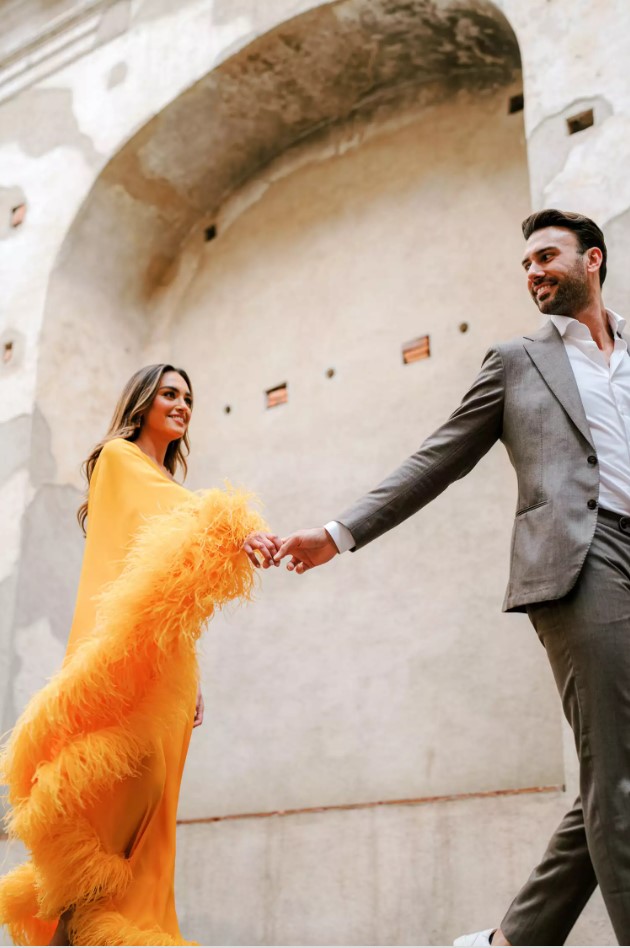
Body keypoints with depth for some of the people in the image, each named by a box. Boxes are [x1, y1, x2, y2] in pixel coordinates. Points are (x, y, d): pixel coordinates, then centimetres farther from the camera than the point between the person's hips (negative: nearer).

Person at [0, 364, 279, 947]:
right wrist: (234, 530, -35)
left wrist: (193, 679, 15)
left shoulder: (166, 485, 27)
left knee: (149, 800, 1)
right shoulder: (119, 458, 8)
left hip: (168, 659, 7)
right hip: (126, 650, -7)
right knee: (127, 773, -21)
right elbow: (174, 510, -16)